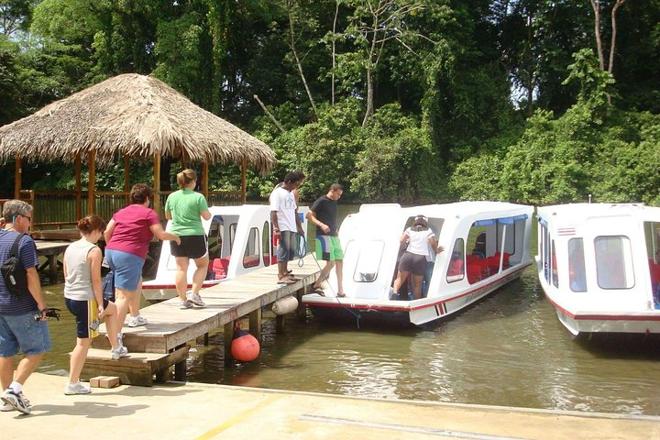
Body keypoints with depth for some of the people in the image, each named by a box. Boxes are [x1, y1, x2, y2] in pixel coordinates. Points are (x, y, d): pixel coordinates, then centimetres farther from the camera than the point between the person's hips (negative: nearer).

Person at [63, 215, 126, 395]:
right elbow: (96, 281, -16)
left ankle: (116, 348, 34)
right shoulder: (94, 251, -16)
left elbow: (66, 276, 13)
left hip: (69, 298, 9)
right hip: (85, 300, -9)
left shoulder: (70, 248, 8)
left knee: (112, 309, 27)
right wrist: (100, 305, -9)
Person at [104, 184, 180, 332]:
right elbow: (161, 235, -6)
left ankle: (135, 317, 38)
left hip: (111, 252, 8)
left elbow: (106, 232, 13)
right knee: (124, 296, -10)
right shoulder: (149, 213, 0)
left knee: (137, 281, 30)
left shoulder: (121, 212, 19)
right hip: (130, 256, -8)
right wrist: (174, 237, 13)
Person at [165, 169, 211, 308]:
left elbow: (167, 216, 14)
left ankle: (183, 299, 9)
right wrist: (208, 211, 12)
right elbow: (207, 216, -8)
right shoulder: (198, 197, -9)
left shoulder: (172, 196, 4)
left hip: (176, 235, 4)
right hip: (195, 235, -4)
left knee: (181, 268, 8)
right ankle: (194, 293, 4)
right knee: (203, 265, 15)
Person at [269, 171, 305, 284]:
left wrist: (299, 227, 23)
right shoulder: (277, 193, -9)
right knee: (284, 251, -8)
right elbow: (273, 212, -15)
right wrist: (276, 228, -22)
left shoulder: (291, 194, 18)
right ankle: (281, 276, -5)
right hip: (283, 228, -9)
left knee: (291, 251, 12)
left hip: (292, 228, 9)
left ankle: (285, 273, 24)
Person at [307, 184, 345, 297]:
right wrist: (321, 225, -22)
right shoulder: (321, 201, -7)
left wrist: (335, 230, 15)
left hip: (334, 236, 8)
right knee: (330, 263, -13)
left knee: (339, 262, 6)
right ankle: (316, 285, 3)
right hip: (323, 236, -8)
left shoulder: (334, 203, 16)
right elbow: (309, 215, -11)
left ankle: (340, 290, 12)